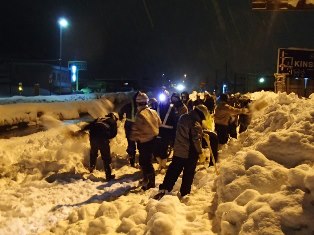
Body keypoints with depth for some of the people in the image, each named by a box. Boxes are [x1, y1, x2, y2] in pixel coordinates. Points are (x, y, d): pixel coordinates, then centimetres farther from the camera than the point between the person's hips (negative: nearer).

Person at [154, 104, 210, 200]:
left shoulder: (183, 117, 3)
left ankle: (163, 189, 5)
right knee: (188, 174, 10)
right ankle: (184, 194, 19)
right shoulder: (196, 124, -20)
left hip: (178, 151, 6)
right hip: (190, 153, -6)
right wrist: (200, 152, -10)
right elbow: (196, 140, -21)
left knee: (173, 171, 11)